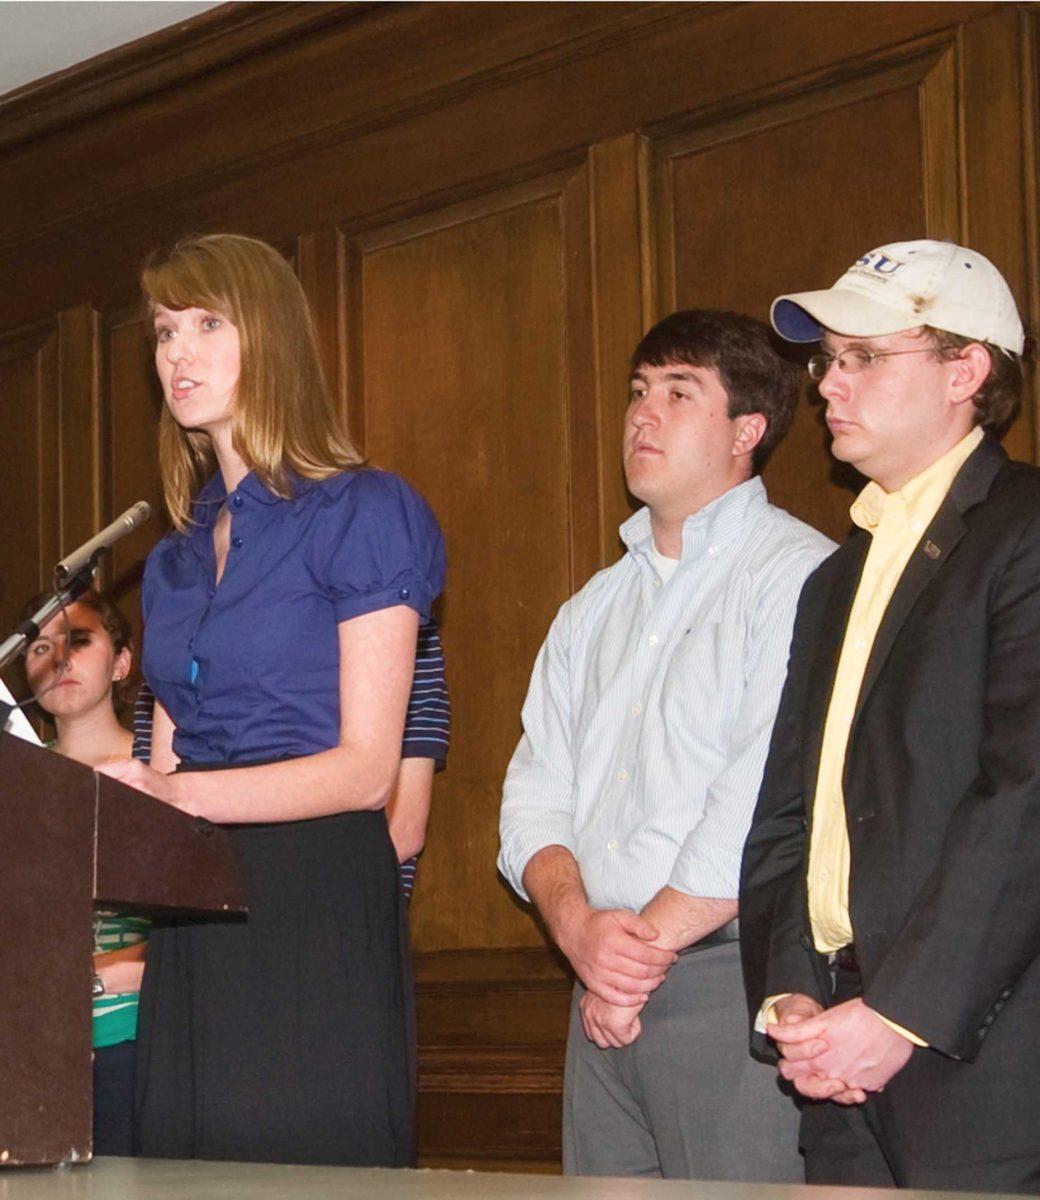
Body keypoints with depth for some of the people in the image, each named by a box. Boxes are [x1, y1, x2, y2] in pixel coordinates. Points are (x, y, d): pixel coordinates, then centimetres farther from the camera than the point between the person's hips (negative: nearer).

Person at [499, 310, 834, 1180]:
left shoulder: (799, 577, -6)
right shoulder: (595, 610, 19)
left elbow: (769, 800, -15)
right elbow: (534, 798, 12)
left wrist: (647, 944, -10)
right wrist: (577, 925, -7)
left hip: (734, 979, -7)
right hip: (603, 1003, 7)